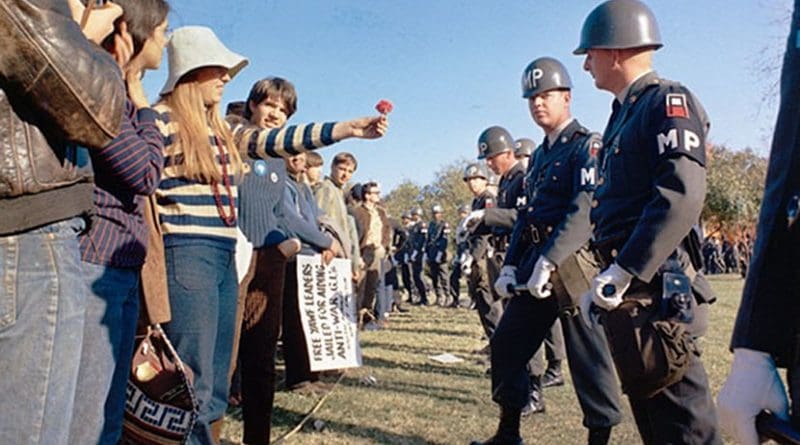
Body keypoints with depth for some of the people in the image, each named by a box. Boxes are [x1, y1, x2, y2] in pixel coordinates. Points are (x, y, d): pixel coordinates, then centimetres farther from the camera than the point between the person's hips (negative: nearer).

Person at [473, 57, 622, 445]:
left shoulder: (586, 145, -5)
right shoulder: (540, 155, 21)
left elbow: (586, 210, -18)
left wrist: (548, 260, -25)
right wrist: (510, 265, 10)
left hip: (572, 265, -8)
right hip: (534, 265, 9)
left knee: (588, 356, -1)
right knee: (506, 344, 9)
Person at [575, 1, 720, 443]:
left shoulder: (668, 101, -8)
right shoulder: (623, 113, 20)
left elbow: (682, 196, -22)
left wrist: (620, 273, -22)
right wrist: (605, 282, 17)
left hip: (655, 288, -9)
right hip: (624, 290, 9)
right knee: (647, 408, 17)